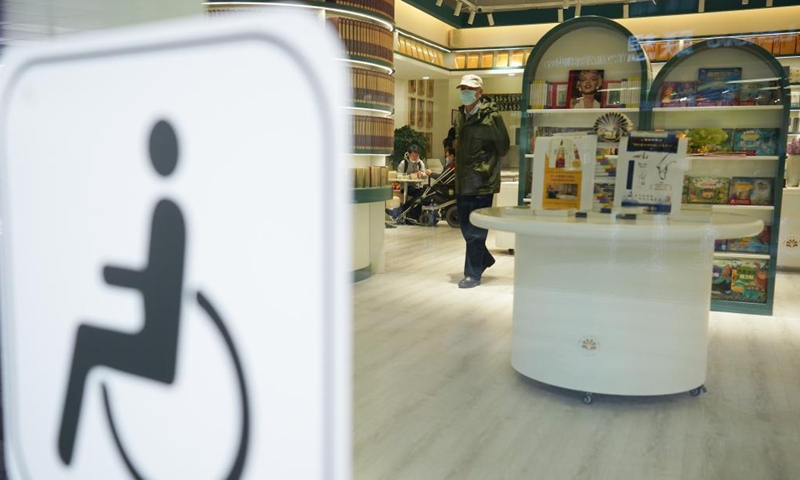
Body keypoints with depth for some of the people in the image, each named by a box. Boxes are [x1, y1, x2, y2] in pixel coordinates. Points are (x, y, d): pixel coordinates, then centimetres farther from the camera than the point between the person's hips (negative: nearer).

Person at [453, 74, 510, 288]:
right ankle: (484, 259, 36)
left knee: (475, 231, -2)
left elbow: (503, 146, -3)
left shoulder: (491, 116, -10)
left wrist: (488, 165, 4)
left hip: (482, 182, -7)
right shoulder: (461, 116, 11)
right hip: (463, 182, 7)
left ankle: (473, 274, 7)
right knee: (466, 228, 14)